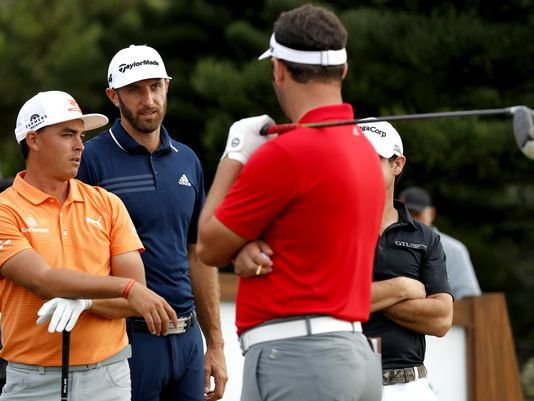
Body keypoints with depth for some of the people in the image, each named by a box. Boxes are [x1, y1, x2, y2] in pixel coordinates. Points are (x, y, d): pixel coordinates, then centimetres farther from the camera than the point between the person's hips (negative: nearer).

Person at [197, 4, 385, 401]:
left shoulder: (286, 152, -14)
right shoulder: (366, 149, 14)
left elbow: (210, 246, -1)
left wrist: (234, 154, 9)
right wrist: (247, 248, -7)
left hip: (295, 357, -9)